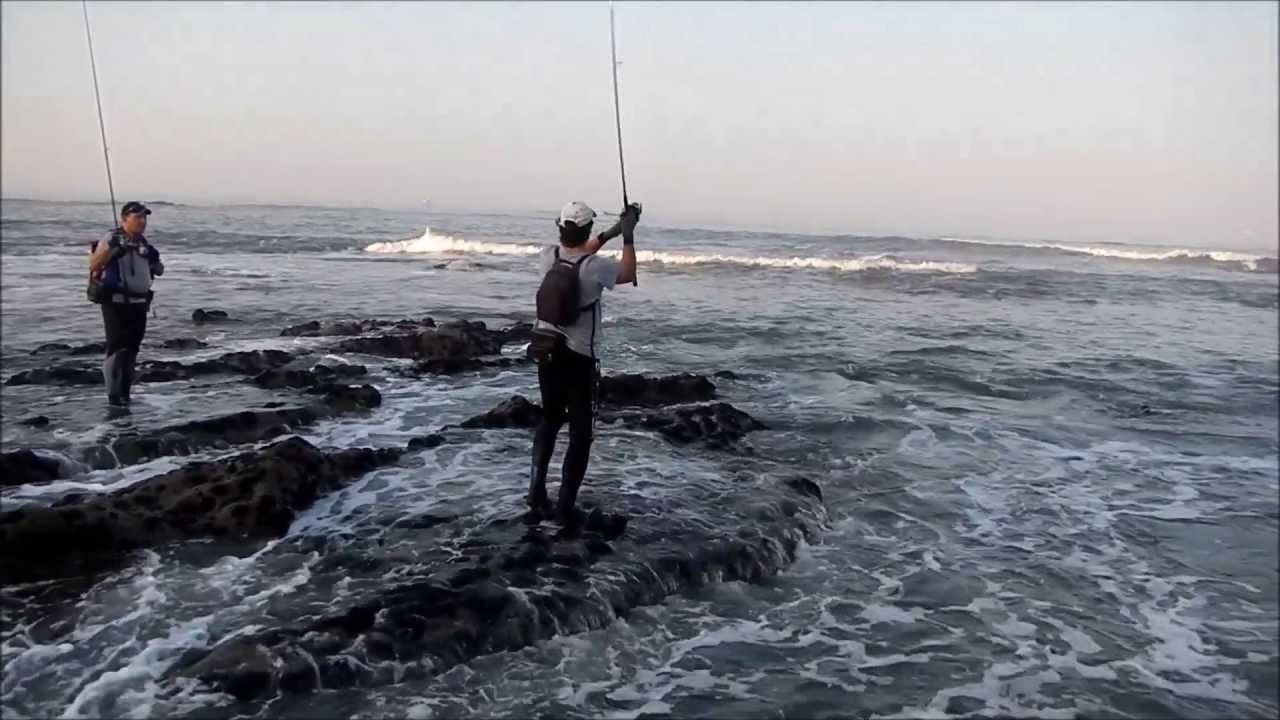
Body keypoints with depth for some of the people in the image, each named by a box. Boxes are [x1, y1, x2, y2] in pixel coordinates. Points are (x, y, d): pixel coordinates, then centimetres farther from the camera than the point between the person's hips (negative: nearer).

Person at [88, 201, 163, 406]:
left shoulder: (144, 243, 13)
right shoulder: (112, 239, -7)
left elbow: (158, 271, 24)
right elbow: (93, 264, -18)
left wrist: (155, 261, 3)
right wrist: (112, 248, -27)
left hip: (138, 304, 7)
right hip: (115, 303, -7)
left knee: (132, 349, 11)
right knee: (117, 347, -8)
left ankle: (125, 392, 20)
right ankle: (114, 394, -3)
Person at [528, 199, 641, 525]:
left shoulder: (547, 257, -3)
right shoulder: (595, 267, -18)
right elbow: (628, 274, 3)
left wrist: (608, 234, 24)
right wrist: (628, 235, 11)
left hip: (546, 353, 5)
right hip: (579, 359, -5)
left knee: (550, 420, 22)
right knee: (581, 433, 5)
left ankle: (537, 491, 17)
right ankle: (565, 506, 4)